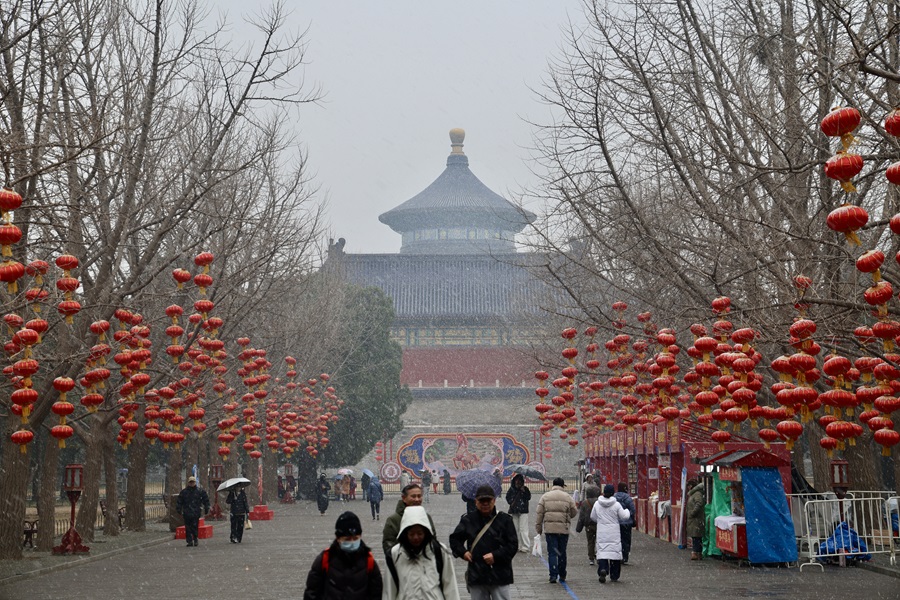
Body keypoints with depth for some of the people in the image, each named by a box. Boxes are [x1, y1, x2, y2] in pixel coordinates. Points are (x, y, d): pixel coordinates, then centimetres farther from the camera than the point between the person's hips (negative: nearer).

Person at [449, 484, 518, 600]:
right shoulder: (468, 520, 5)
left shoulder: (504, 520, -1)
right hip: (476, 576, 3)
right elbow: (454, 539, 18)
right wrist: (462, 552, 1)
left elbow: (513, 545, -3)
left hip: (499, 575, -3)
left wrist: (496, 556, -14)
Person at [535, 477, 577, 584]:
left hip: (549, 529, 0)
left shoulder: (545, 497, 4)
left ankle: (553, 575, -9)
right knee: (562, 552, 12)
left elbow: (539, 514, 2)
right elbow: (574, 512, 8)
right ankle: (562, 575, 19)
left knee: (552, 552, 1)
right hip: (564, 529, 0)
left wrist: (538, 528, 8)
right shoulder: (568, 497, 3)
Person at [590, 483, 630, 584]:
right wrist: (627, 511, 19)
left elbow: (593, 517, 11)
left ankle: (602, 569, -26)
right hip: (614, 534, -1)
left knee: (602, 551, 1)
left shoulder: (597, 504, 1)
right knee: (615, 551, 8)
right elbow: (624, 516, -2)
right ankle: (614, 576, 12)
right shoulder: (616, 505, -8)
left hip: (601, 533, 1)